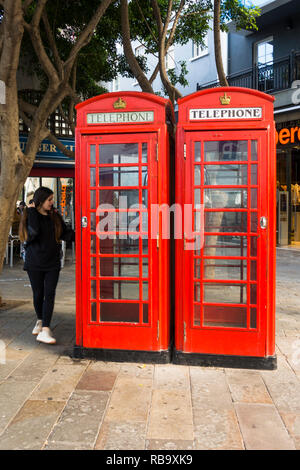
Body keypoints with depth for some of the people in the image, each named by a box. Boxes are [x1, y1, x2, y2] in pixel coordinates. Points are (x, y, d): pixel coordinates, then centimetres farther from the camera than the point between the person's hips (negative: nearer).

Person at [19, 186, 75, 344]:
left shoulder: (55, 216, 6)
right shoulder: (30, 215, -3)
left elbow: (66, 233, 8)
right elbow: (33, 232, -22)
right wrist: (32, 211, -15)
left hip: (52, 263, 2)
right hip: (34, 263, -2)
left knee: (49, 295, -6)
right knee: (38, 294, 9)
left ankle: (45, 330, -7)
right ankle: (40, 321, 35)